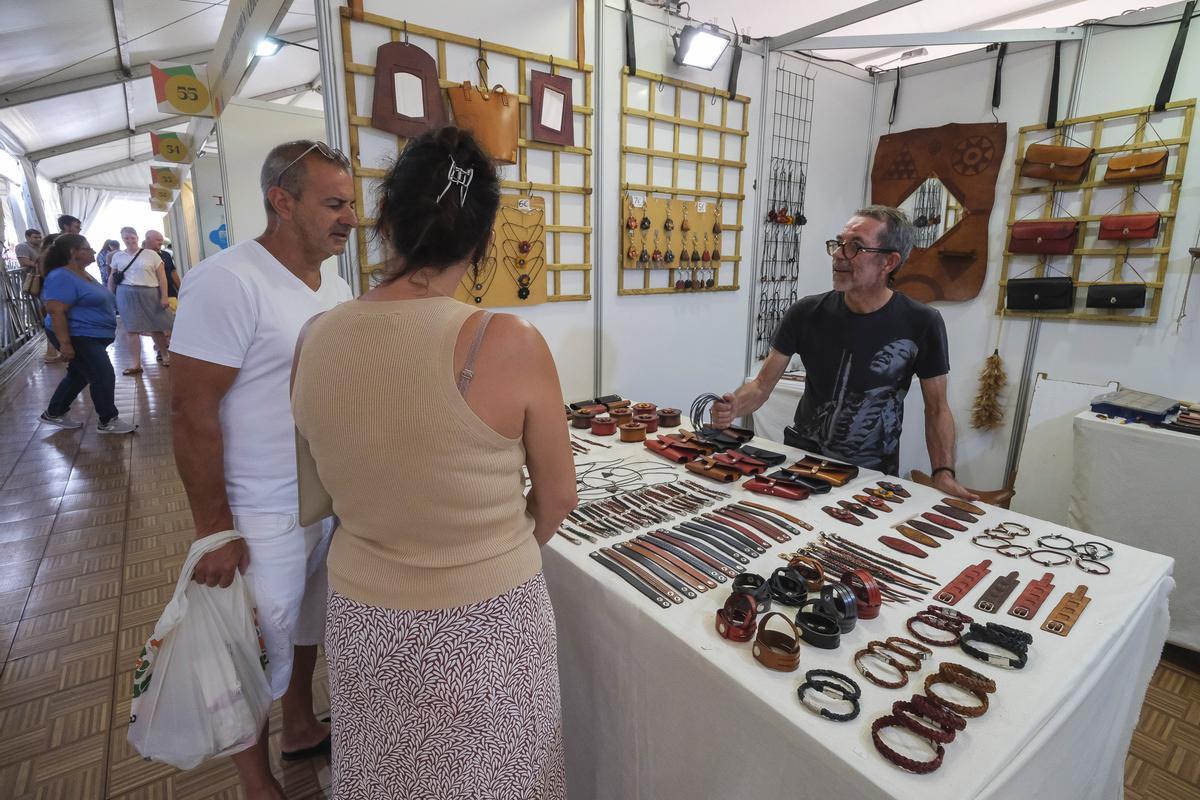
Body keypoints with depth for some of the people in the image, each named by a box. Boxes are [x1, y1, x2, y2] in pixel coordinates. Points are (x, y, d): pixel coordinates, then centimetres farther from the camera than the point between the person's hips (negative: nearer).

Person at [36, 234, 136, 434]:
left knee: (79, 375, 19)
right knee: (104, 377, -6)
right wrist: (65, 343, -28)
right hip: (78, 338, -10)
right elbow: (56, 312, -25)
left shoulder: (82, 274, 12)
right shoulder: (61, 278, -19)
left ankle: (53, 414, 32)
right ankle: (108, 421, 5)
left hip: (92, 336, 10)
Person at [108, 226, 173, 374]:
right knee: (132, 329, -1)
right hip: (126, 295, 2)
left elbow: (162, 277, -1)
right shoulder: (117, 256, 12)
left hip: (150, 293, -2)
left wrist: (164, 297, -8)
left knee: (156, 327, 2)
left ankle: (165, 355, 24)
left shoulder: (151, 254, 2)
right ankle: (136, 364, 2)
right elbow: (112, 278, 18)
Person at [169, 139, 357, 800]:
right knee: (257, 655, 12)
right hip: (263, 518, -7)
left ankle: (301, 727, 48)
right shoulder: (227, 281, -19)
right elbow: (193, 411, -19)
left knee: (307, 628, 24)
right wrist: (214, 531, -17)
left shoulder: (335, 287, 5)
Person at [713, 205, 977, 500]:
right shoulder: (805, 313, -7)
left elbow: (936, 408, -2)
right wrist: (734, 407, -27)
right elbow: (763, 384, -5)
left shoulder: (921, 324, -10)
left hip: (873, 472, 0)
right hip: (802, 454, 1)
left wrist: (944, 473, -16)